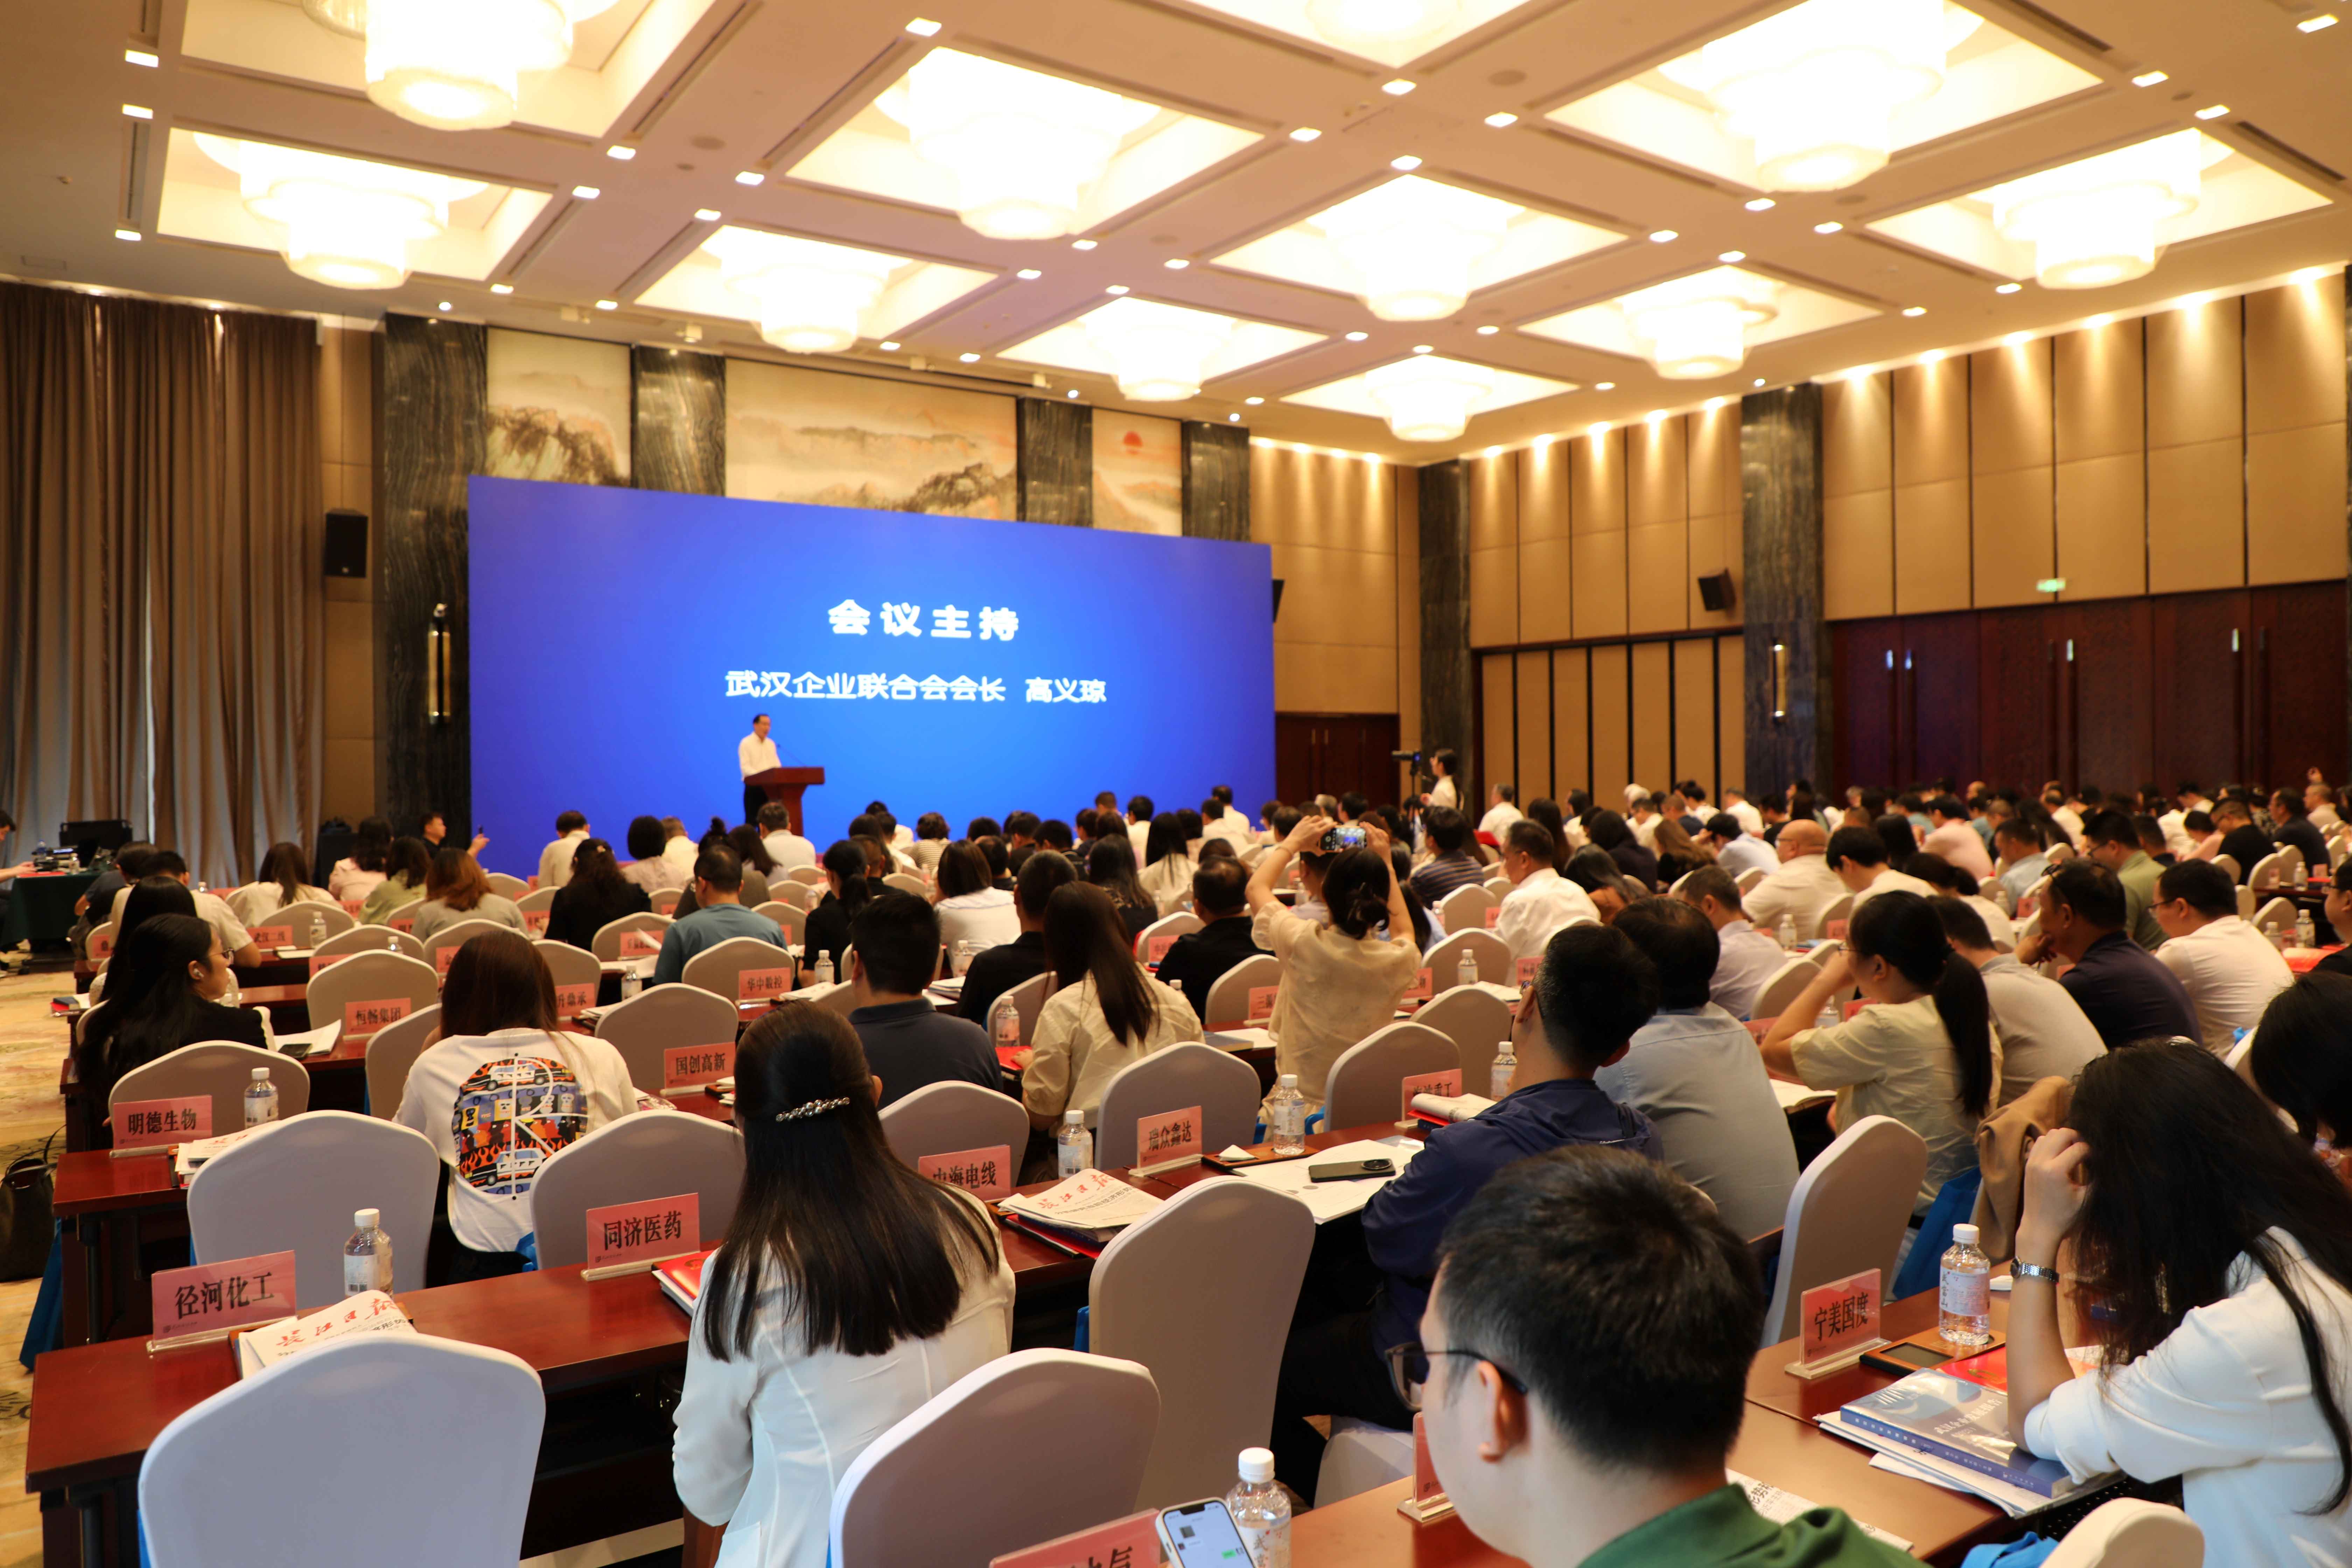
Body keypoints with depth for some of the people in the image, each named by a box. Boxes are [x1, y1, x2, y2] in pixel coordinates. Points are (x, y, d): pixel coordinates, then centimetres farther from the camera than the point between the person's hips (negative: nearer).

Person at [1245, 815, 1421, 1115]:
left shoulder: (1303, 943, -18)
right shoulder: (1396, 960, -12)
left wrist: (1294, 841, 16)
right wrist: (1386, 864, 21)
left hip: (1299, 1105, -3)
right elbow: (1405, 931, 19)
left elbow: (1257, 886, 4)